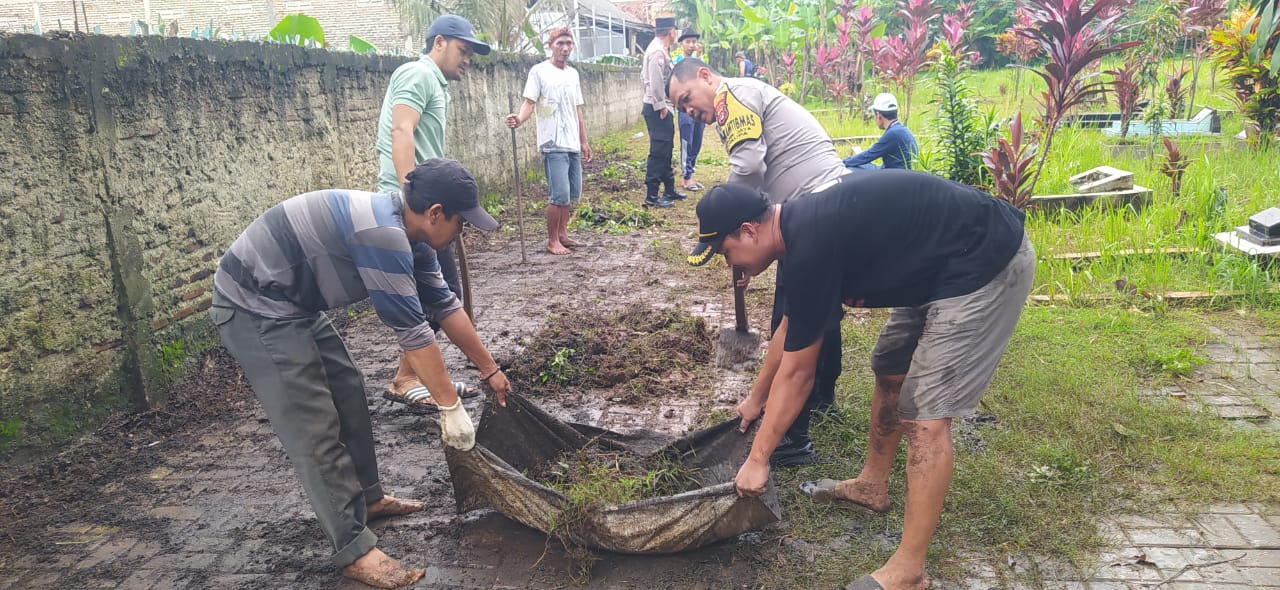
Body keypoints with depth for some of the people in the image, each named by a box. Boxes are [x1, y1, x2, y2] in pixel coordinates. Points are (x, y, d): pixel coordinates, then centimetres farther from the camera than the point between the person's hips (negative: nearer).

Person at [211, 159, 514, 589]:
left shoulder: (405, 231, 2)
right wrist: (451, 406, -16)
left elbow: (444, 305, 11)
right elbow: (413, 331, -25)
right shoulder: (382, 233, -28)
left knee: (347, 392, 15)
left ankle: (367, 497, 31)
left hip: (292, 302, 10)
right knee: (315, 428, -8)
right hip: (253, 306, -10)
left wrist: (491, 371, 17)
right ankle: (354, 551, 0)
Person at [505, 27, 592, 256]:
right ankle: (552, 241, 1)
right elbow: (529, 102, -13)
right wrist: (520, 118, -34)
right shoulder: (539, 71, -4)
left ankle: (562, 234, 23)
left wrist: (584, 141, 20)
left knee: (573, 193, 10)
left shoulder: (573, 73, 16)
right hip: (553, 144, -7)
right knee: (560, 194, -11)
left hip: (573, 144, 7)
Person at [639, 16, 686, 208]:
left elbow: (644, 77, 19)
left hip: (661, 108, 10)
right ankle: (651, 196, -4)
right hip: (658, 109, -10)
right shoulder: (658, 51, -16)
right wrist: (661, 106, -17)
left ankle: (669, 190, 25)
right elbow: (656, 82, -24)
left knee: (666, 150, 16)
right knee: (658, 152, -7)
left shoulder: (658, 49, 15)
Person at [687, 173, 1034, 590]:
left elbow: (797, 373, -16)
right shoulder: (802, 227, 5)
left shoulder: (812, 245, -24)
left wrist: (757, 459, -6)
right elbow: (789, 328, 20)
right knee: (889, 370, 18)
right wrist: (757, 399, 30)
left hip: (987, 264, -10)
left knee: (925, 413, -10)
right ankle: (872, 486, 37)